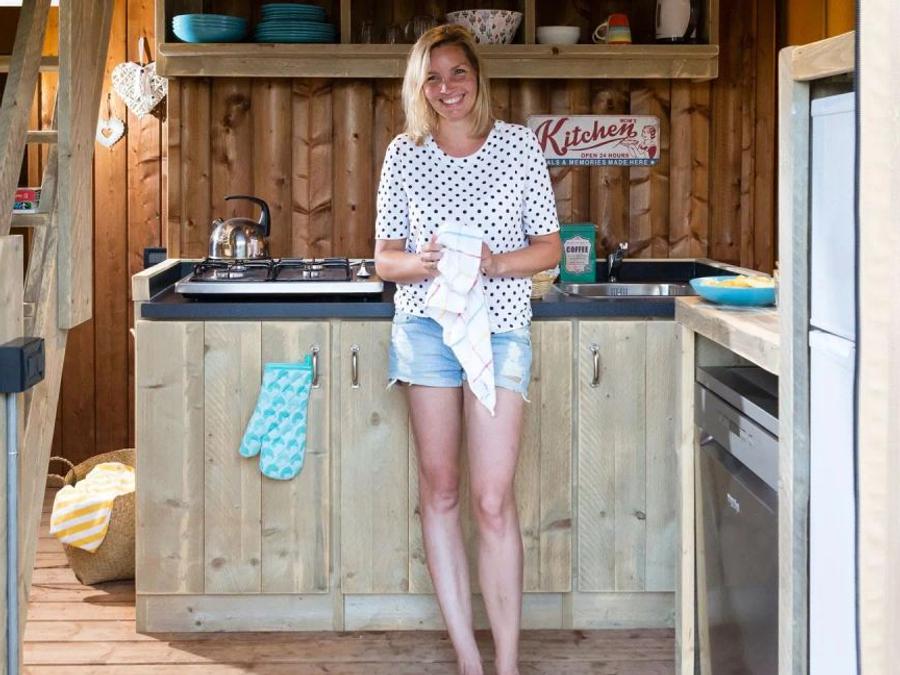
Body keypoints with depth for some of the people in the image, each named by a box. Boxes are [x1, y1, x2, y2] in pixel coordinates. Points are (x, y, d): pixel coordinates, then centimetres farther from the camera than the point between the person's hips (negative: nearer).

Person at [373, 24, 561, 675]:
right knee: (439, 487, 5)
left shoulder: (519, 144, 3)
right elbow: (385, 257, 6)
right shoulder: (404, 155, 5)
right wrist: (421, 262, -17)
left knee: (493, 499, -7)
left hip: (500, 328, -2)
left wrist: (496, 263, -16)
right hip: (426, 325, 2)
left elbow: (550, 247, 3)